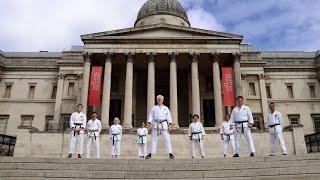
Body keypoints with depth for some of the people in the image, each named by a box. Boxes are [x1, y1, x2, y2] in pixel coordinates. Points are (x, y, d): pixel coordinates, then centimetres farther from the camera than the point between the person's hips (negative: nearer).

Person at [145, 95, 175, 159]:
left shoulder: (166, 108, 11)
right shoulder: (154, 108, 13)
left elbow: (169, 117, 6)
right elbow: (151, 116, 8)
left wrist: (169, 125, -4)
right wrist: (149, 124, -3)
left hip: (163, 125, -1)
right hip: (155, 125, 1)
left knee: (167, 139, -8)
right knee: (153, 139, 3)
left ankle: (170, 153, -7)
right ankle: (150, 153, 9)